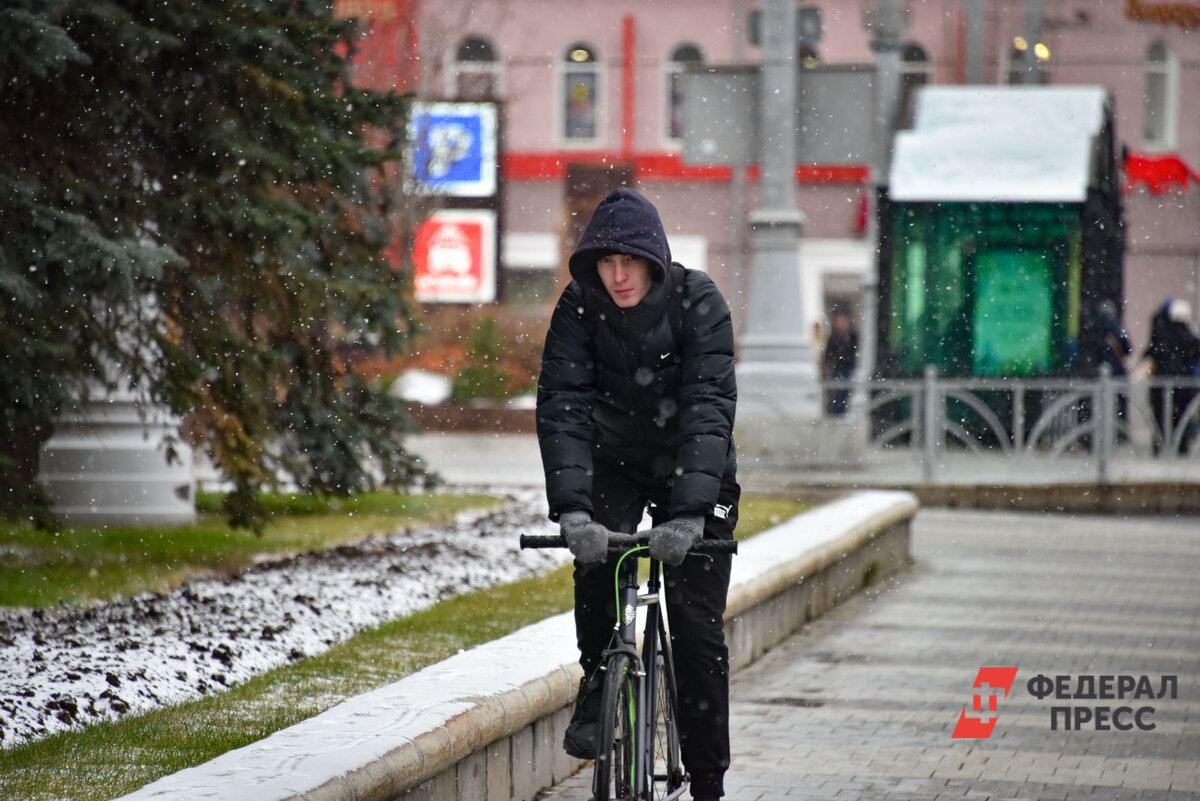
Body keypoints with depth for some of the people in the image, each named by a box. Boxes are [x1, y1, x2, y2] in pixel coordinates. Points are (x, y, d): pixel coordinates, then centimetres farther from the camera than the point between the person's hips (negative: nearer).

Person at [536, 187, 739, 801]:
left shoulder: (699, 303, -24)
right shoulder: (579, 308, -18)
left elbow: (709, 408, -33)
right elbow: (561, 405, -27)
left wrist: (689, 512, -46)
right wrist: (571, 508, -41)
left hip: (696, 472, -1)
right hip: (615, 463, 1)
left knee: (698, 627, -6)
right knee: (595, 561, -29)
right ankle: (597, 690, -5)